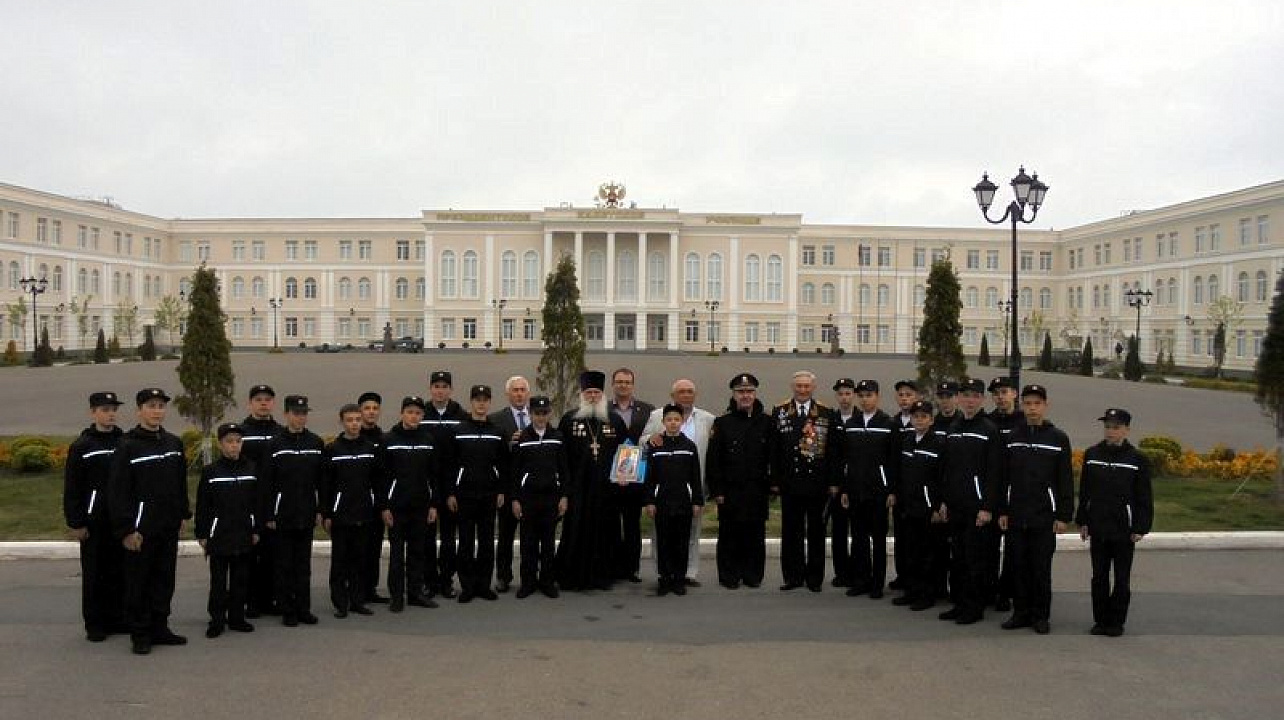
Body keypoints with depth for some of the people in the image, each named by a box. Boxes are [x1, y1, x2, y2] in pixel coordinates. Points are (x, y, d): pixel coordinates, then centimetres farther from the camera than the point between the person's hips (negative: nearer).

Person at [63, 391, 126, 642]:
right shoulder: (81, 446, -3)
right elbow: (71, 488, -4)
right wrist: (75, 523, -8)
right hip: (94, 522, -3)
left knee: (119, 571, 8)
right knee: (94, 574, 4)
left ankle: (117, 618, 18)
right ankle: (95, 624, 13)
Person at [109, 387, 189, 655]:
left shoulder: (174, 443, 9)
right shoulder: (127, 446, -9)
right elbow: (117, 492, -11)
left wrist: (184, 514, 13)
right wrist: (126, 529, -14)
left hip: (170, 527, 5)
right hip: (141, 528, -5)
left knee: (165, 579, 11)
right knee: (138, 582, 4)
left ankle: (160, 628, 21)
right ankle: (139, 634, 14)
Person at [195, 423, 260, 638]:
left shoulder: (251, 468, 4)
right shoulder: (210, 471, -2)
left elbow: (257, 502, 7)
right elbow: (202, 506, -1)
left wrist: (256, 530, 5)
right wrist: (202, 534, -3)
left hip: (243, 534, 2)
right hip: (218, 535, -2)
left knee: (241, 578, 9)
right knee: (218, 580, 4)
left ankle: (237, 617, 19)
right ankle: (217, 620, 13)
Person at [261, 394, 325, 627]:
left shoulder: (316, 442, 5)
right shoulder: (275, 444, -4)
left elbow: (322, 479, 7)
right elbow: (266, 482, -4)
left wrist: (320, 510, 3)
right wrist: (268, 515, -7)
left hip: (307, 514, 3)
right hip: (283, 516, -2)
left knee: (304, 564, 10)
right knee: (284, 564, 5)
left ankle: (304, 608, 17)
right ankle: (287, 610, 14)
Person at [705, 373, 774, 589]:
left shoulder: (766, 423, 6)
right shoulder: (722, 423, 1)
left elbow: (774, 458, 7)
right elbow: (713, 460, -1)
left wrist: (771, 486, 1)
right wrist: (716, 490, -5)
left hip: (758, 491, 1)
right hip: (730, 491, -1)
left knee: (755, 535, 7)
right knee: (729, 536, 4)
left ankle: (753, 575, 19)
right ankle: (729, 576, 16)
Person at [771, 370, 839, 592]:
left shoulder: (826, 414, 4)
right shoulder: (779, 412, 4)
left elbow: (833, 451, 2)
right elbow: (774, 451, 3)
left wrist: (833, 482, -2)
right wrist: (775, 481, -2)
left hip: (818, 483, 0)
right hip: (790, 483, 0)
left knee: (816, 532, 8)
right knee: (791, 532, 6)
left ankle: (814, 578, 18)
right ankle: (793, 576, 17)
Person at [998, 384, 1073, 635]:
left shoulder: (1058, 438, 0)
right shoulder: (1013, 437, 8)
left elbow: (1065, 480, -1)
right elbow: (1004, 478, 10)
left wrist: (1063, 516, -6)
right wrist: (1002, 511, 6)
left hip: (1044, 518, -3)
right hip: (1016, 517, 3)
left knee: (1041, 568, 4)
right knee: (1018, 566, 8)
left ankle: (1040, 616, 15)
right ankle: (1021, 612, 18)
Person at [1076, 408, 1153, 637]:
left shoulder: (1137, 459, -4)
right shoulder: (1091, 454, 4)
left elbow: (1144, 498, -2)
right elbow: (1084, 491, 8)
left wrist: (1140, 528, -7)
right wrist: (1083, 521, 5)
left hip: (1124, 530, -3)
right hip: (1098, 528, 3)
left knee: (1121, 578, 7)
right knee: (1099, 576, 10)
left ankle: (1117, 621, 18)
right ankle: (1100, 620, 20)